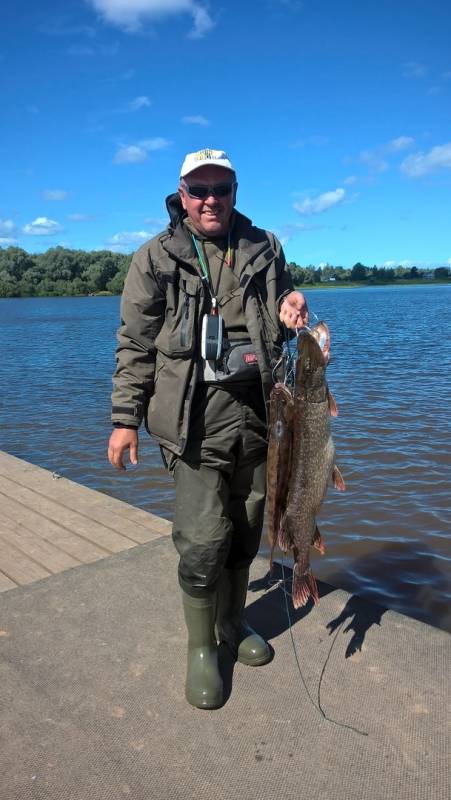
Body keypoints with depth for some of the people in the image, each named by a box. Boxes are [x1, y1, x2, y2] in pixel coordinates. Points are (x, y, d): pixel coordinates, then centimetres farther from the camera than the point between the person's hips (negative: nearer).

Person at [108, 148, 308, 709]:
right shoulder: (156, 258, 2)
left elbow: (282, 304, 24)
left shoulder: (264, 248, 11)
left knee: (246, 532, 13)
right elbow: (135, 345, 2)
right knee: (203, 542, -6)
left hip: (257, 413, 4)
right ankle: (201, 649, 19)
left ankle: (232, 623, 37)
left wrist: (292, 310, -2)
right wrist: (125, 418, -3)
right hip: (195, 421, -4)